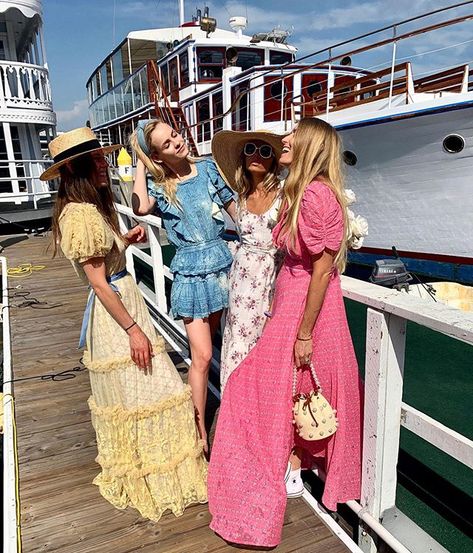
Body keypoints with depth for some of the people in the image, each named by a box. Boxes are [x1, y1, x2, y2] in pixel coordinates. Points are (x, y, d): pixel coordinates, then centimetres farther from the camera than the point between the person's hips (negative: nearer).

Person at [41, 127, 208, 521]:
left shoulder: (91, 208, 9)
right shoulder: (82, 214, -20)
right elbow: (98, 282, -22)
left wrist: (124, 239, 8)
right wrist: (133, 329, -19)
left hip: (122, 300, 10)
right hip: (115, 313, -10)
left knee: (124, 397, 20)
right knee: (139, 395, 3)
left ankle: (133, 472, 39)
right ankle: (154, 481, 22)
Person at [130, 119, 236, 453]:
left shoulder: (208, 168, 2)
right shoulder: (157, 185, -4)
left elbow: (234, 208, 9)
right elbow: (141, 208, -27)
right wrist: (140, 164, -14)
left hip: (223, 262, 3)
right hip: (191, 273, -3)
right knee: (202, 356, -5)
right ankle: (201, 434, 11)